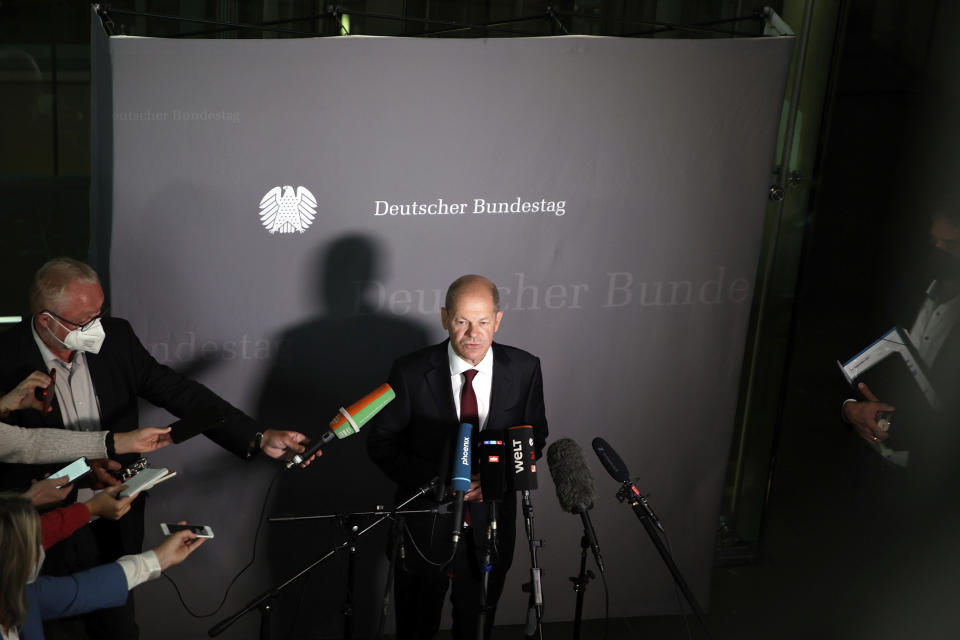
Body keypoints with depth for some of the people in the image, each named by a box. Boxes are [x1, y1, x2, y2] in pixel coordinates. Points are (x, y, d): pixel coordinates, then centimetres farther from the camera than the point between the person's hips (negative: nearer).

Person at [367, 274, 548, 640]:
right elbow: (382, 444, -7)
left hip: (490, 525, 2)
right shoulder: (411, 372, -14)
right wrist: (436, 481, -21)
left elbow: (534, 438, 4)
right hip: (425, 523, -2)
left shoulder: (524, 369, -8)